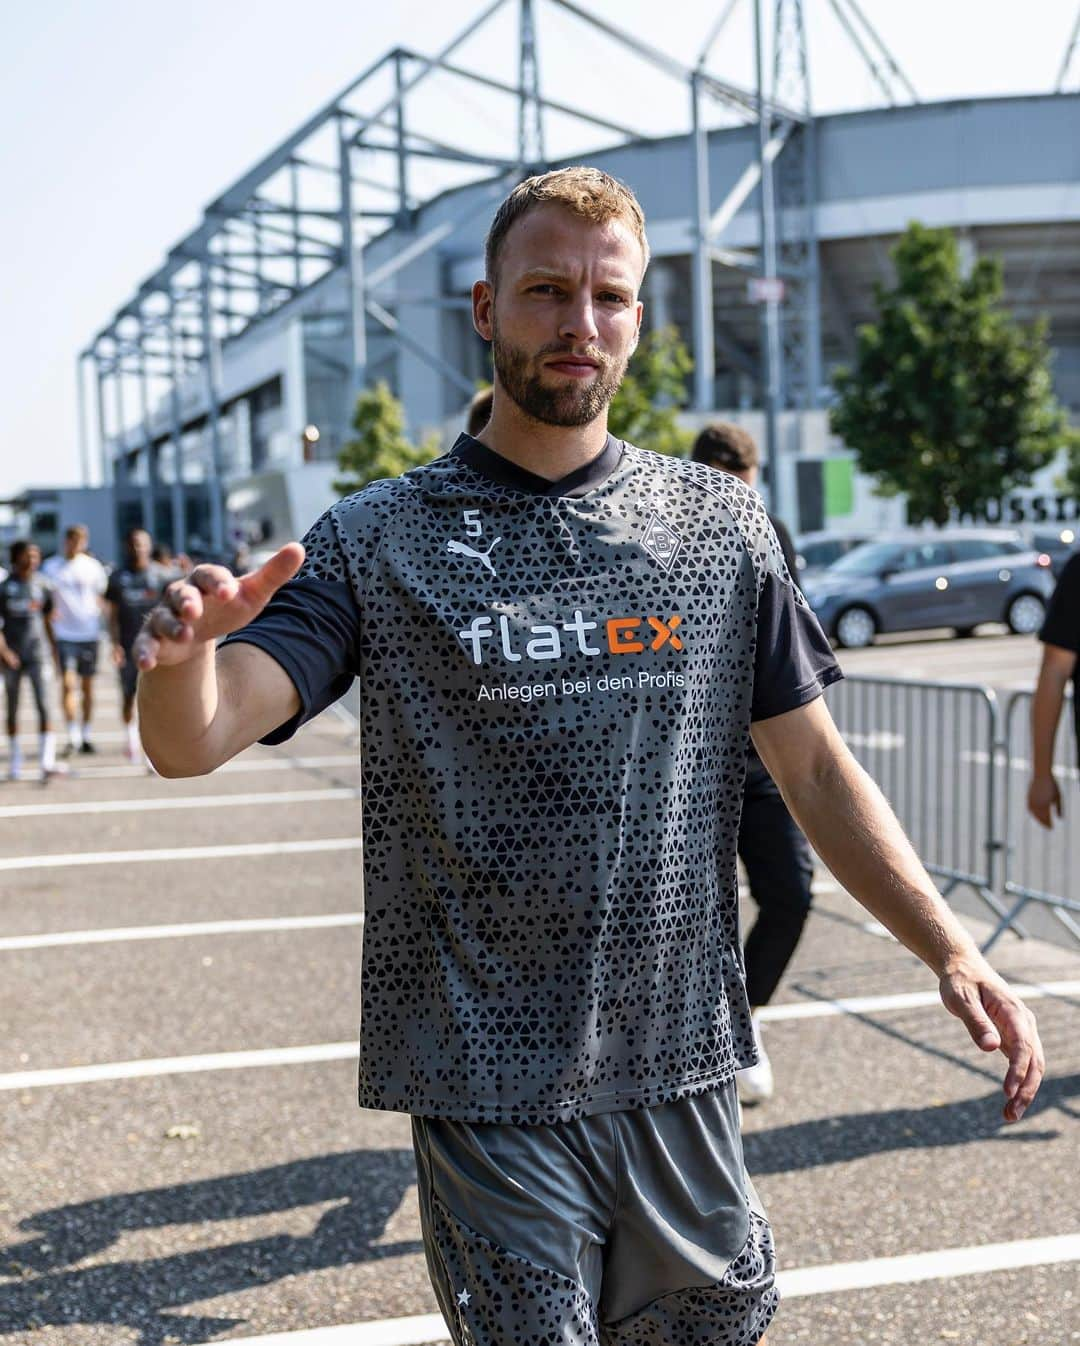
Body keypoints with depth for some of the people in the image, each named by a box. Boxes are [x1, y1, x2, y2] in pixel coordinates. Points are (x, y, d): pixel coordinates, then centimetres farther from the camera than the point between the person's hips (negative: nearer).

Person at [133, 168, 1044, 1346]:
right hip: (489, 1088, -2)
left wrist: (950, 951, -2)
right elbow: (191, 743, -11)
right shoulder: (377, 541, -2)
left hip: (680, 1071, 3)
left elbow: (814, 766, 8)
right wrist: (180, 653, -35)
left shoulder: (719, 526, 5)